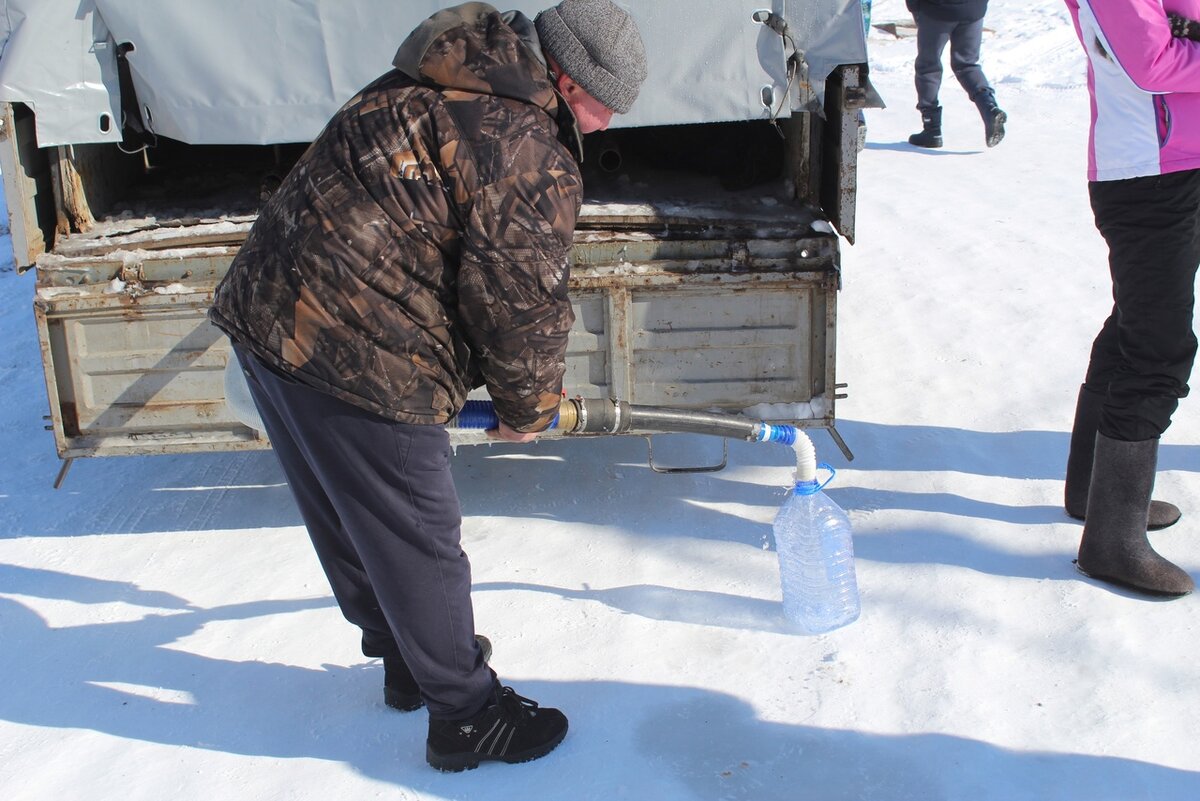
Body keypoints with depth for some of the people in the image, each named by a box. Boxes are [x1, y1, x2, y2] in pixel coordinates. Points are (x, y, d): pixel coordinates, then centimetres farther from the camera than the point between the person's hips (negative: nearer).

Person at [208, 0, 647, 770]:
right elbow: (519, 304, -12)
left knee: (351, 522, 23)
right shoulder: (529, 155, -14)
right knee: (415, 541, 5)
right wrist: (527, 409, 6)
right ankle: (466, 715, 23)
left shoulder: (427, 88, 16)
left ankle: (411, 658, 45)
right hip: (355, 354, -10)